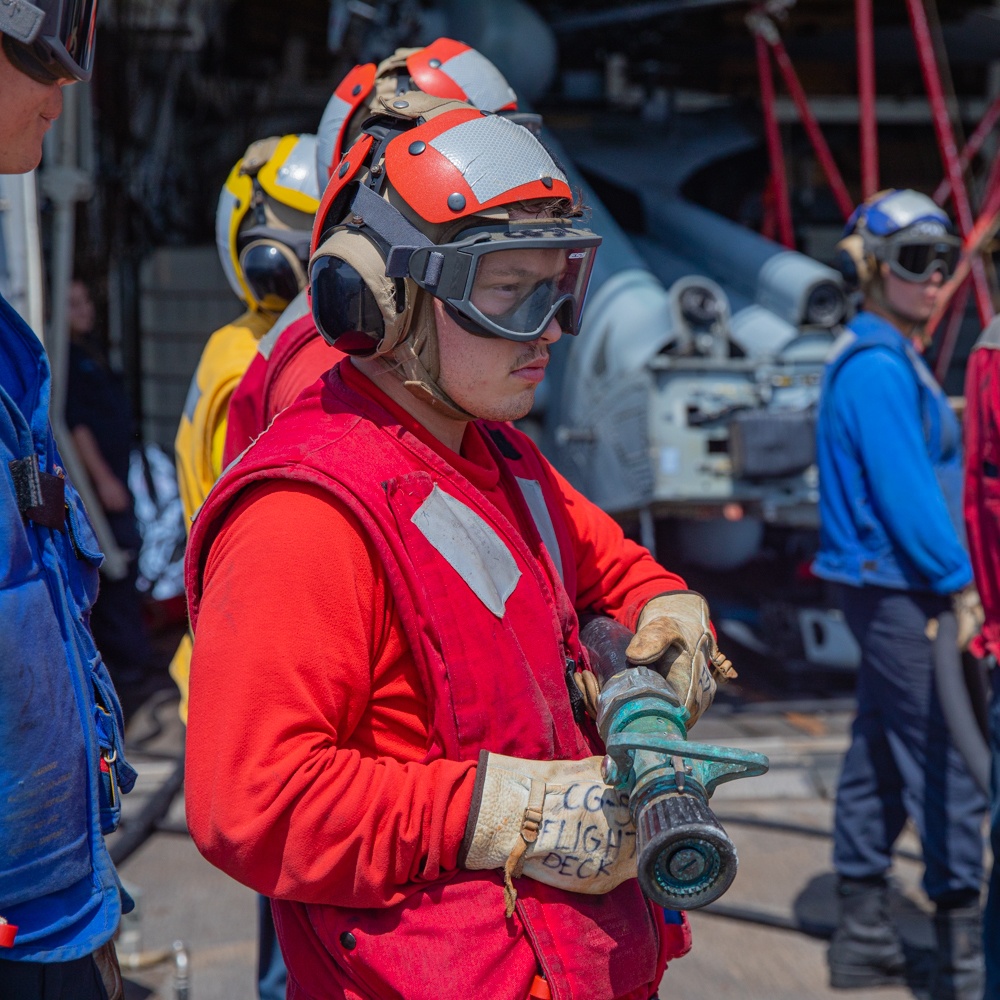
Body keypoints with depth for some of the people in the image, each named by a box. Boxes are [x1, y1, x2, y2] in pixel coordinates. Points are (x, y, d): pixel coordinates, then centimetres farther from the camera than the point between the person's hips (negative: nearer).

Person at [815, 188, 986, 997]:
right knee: (945, 762, -5)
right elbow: (905, 492, -20)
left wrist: (947, 580, 15)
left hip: (891, 590, 10)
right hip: (898, 591, -10)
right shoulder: (877, 369, -16)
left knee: (881, 754, 13)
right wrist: (959, 581, -16)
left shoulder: (893, 361, 17)